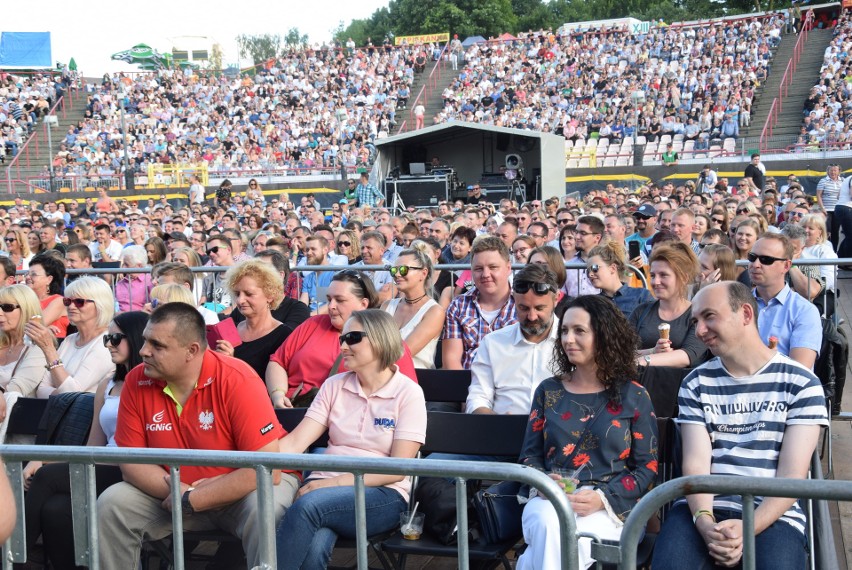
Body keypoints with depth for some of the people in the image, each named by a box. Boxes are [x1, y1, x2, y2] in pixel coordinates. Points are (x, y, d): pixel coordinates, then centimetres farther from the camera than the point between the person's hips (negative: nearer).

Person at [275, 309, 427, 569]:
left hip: (382, 495, -3)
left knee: (306, 505, -33)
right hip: (327, 486, 3)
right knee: (313, 549, -34)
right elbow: (296, 441, 2)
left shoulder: (408, 393, -1)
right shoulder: (334, 386, 12)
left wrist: (336, 482, -18)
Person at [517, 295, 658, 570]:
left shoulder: (633, 396, 7)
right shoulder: (548, 391, 15)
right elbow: (530, 455, 14)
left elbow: (648, 466, 3)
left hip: (610, 505, -2)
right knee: (549, 528, -35)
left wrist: (603, 498, -13)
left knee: (554, 543, -34)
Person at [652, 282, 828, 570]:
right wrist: (704, 520, -19)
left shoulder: (801, 383, 3)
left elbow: (792, 475, -4)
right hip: (705, 510, 1)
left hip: (773, 516, -1)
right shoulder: (696, 383, 12)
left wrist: (749, 528, -19)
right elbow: (695, 463, 0)